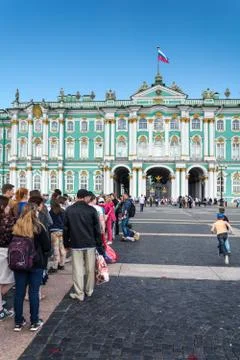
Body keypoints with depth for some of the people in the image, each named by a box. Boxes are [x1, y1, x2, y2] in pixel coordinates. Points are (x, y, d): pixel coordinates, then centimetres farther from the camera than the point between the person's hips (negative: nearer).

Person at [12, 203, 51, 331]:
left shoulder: (16, 227, -4)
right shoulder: (38, 227, -13)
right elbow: (47, 246, -10)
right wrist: (41, 255, 9)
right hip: (36, 263, -3)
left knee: (19, 292, 12)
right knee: (34, 292, 6)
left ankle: (18, 322, 22)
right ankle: (34, 322, 16)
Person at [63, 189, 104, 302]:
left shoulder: (69, 210, -2)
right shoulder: (91, 210, -6)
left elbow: (65, 228, 2)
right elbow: (97, 229, -4)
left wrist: (66, 243, 12)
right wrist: (99, 245, 4)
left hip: (76, 244, 0)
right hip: (90, 244, 0)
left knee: (78, 269, 7)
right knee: (90, 269, 14)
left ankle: (79, 294, 12)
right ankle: (89, 291, 27)